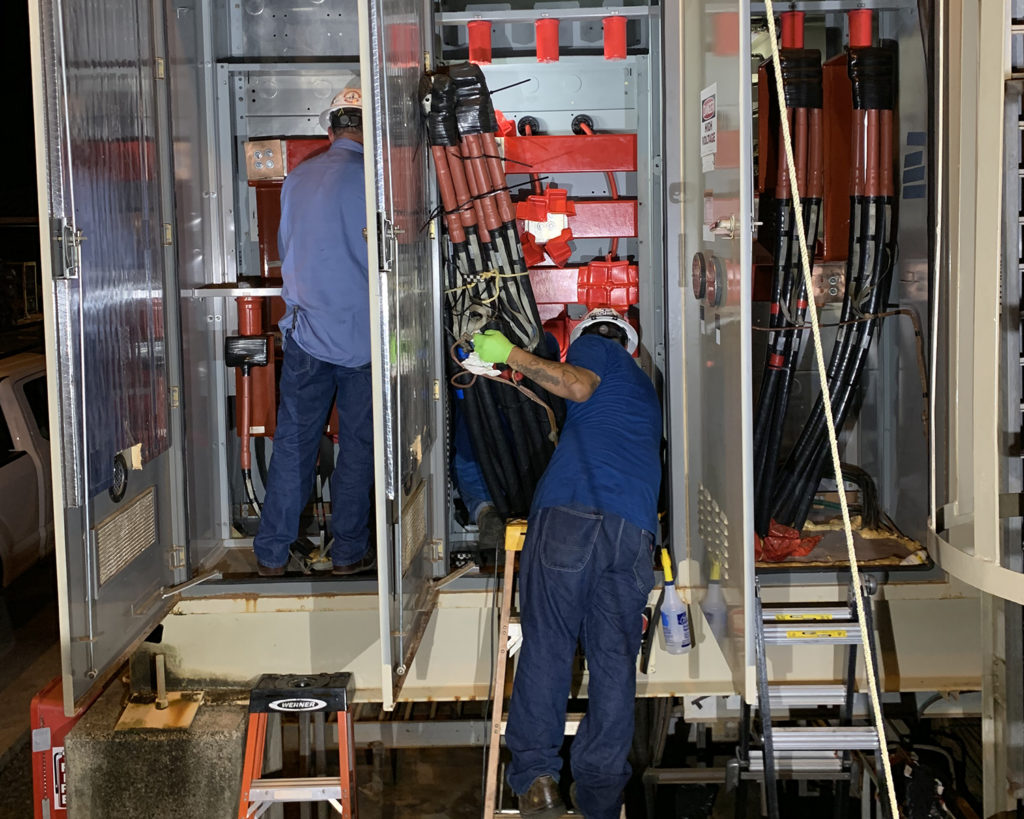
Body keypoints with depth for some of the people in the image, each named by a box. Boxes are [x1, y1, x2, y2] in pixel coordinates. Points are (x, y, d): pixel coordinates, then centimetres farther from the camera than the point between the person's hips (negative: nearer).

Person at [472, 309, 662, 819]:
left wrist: (509, 354, 5)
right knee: (614, 660, 3)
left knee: (546, 645, -3)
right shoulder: (645, 390, 37)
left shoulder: (594, 346, 19)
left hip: (569, 513, -5)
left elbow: (578, 386, -3)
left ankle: (536, 773, -9)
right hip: (633, 527, 5)